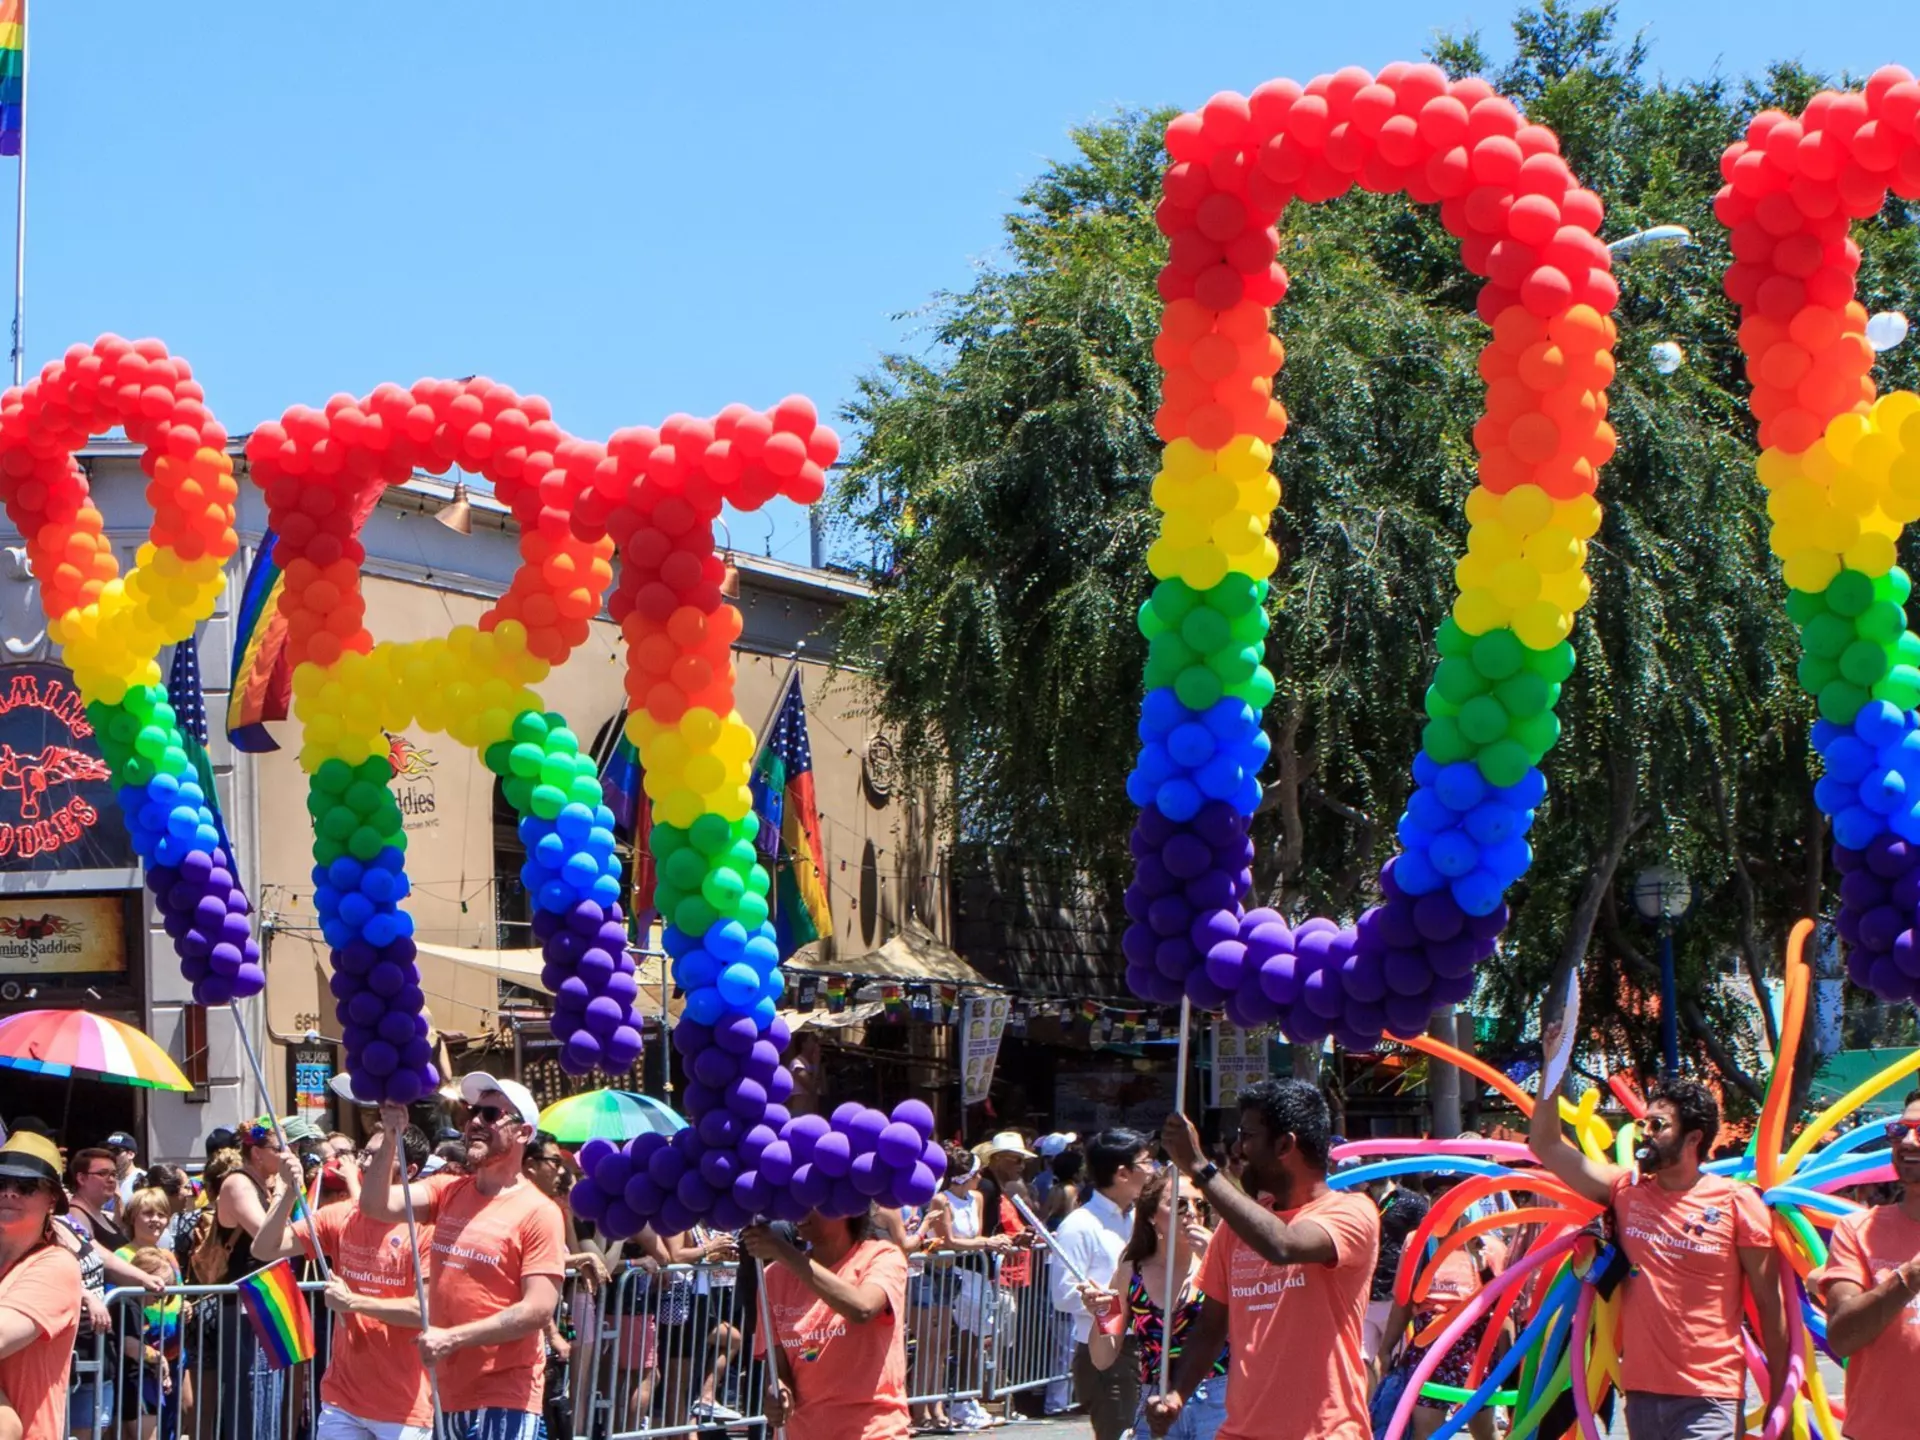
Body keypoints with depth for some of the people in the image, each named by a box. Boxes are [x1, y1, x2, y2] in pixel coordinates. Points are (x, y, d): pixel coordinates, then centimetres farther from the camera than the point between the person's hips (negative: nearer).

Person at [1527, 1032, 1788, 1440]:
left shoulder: (1736, 1203, -2)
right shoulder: (1626, 1191, 9)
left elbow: (1769, 1304, 0)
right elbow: (1545, 1145, 7)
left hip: (1709, 1398, -5)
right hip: (1642, 1393, 5)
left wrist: (1780, 1397, -2)